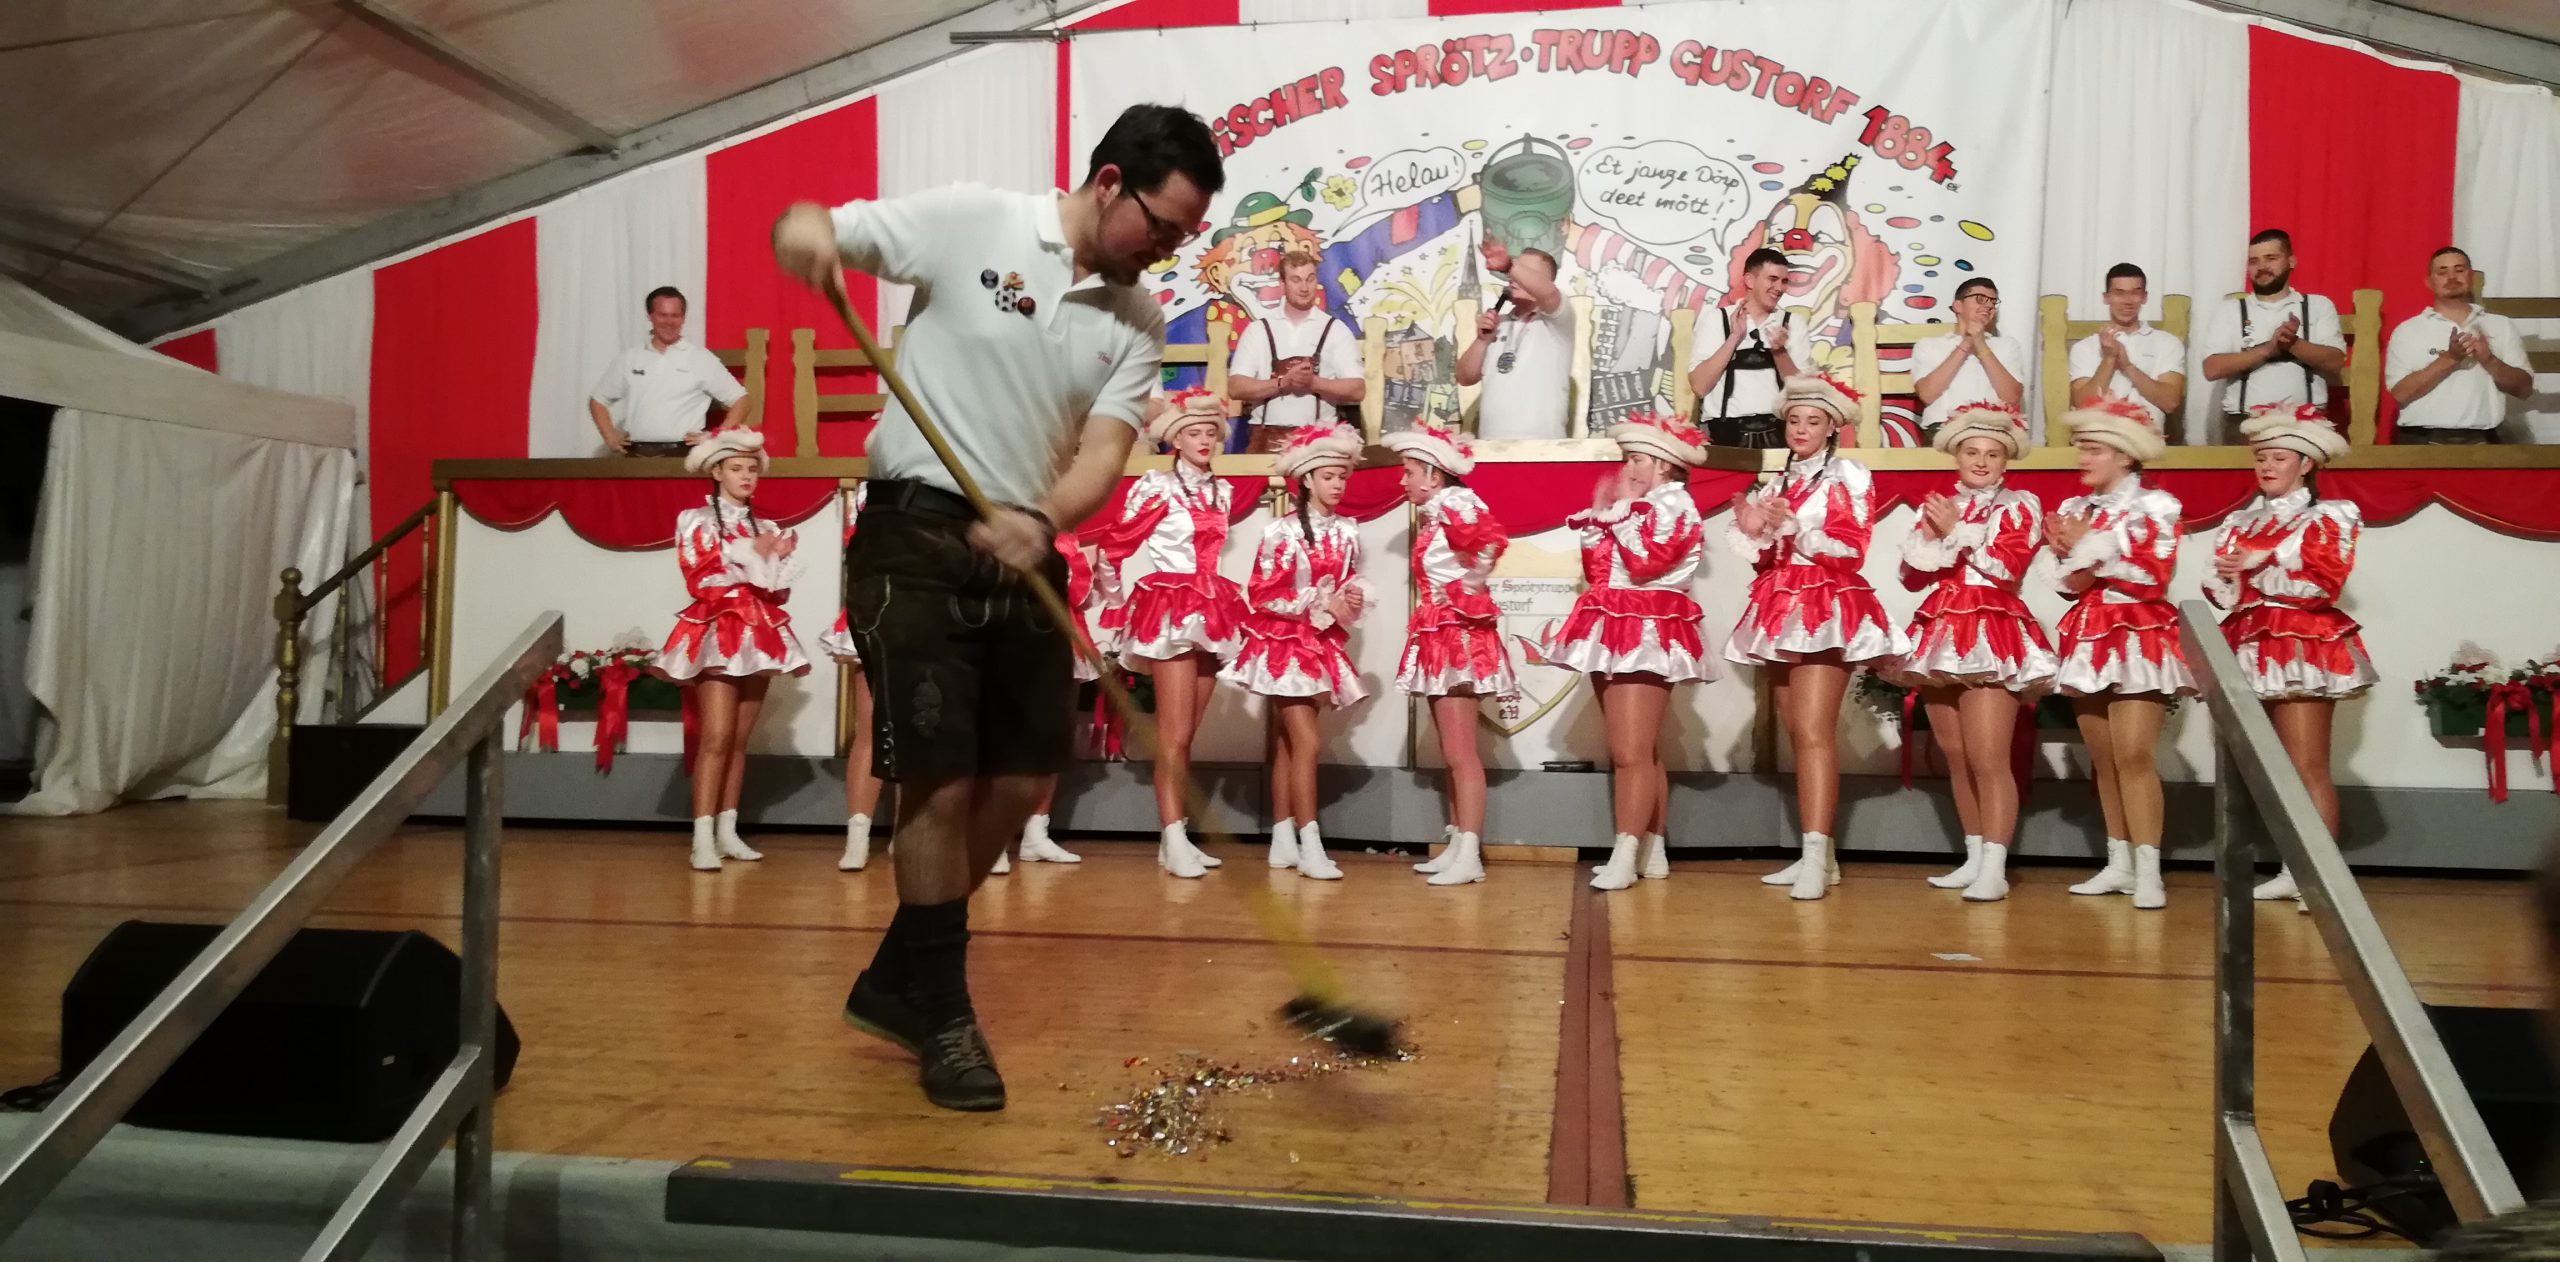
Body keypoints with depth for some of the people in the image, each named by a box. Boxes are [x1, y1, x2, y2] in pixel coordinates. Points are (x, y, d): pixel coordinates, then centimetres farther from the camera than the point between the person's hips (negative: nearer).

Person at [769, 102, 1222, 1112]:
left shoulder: (1138, 322, 5)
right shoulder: (972, 221, -6)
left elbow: (1104, 449, -6)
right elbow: (817, 230, -2)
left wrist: (1042, 523, -26)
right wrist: (804, 230, -27)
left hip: (1027, 556, 6)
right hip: (917, 541, -6)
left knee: (1021, 781, 9)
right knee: (941, 781, -6)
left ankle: (895, 982, 28)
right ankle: (941, 1017, 13)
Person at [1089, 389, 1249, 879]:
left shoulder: (1222, 491, 13)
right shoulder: (1155, 485, -5)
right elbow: (1116, 544, 0)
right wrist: (1117, 599, 5)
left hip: (1210, 611, 6)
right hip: (1168, 609, -6)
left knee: (1187, 734, 8)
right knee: (1173, 734, -10)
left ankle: (1177, 836, 12)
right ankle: (1174, 839, -9)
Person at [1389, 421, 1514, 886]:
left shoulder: (1455, 506, -13)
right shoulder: (1432, 516, 15)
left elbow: (1491, 539, -33)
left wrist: (1467, 591, -24)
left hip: (1458, 635, -10)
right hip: (1439, 638, 10)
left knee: (1461, 753, -11)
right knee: (1451, 754, 12)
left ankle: (1469, 856, -10)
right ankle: (1456, 845, 18)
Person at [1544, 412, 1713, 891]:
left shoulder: (1674, 504, -6)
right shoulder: (1634, 506, 20)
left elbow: (1645, 563, -21)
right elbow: (1598, 573, 15)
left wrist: (1620, 511, -11)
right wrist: (1598, 518, 10)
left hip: (1647, 634, -10)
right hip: (1616, 631, 10)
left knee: (1632, 752, -15)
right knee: (1639, 753, 11)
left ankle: (1625, 855, -18)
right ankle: (1651, 851, 17)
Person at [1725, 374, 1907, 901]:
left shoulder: (1848, 475, 2)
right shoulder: (1777, 484, 20)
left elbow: (1851, 550, -9)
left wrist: (1793, 525, -19)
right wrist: (1754, 532, -5)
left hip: (1827, 607, -7)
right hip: (1781, 611, 7)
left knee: (1813, 731, -18)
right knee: (1798, 734, 5)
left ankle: (1816, 857, -23)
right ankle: (1819, 856, 8)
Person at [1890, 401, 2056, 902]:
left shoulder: (2019, 506, 2)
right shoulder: (1937, 507, 16)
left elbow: (2006, 568, -12)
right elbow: (1911, 575, 10)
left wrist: (1955, 532, -8)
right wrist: (1933, 536, -6)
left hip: (1992, 633, -5)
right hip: (1942, 631, 6)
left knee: (1988, 759, -12)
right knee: (1956, 757, 9)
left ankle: (1994, 867, -13)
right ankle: (1974, 858, 18)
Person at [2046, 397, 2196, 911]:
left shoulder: (2155, 505, -4)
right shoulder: (2075, 509, 12)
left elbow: (2153, 578, -13)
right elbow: (2073, 584, 11)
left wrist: (2090, 548, -10)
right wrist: (2079, 552, -10)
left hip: (2139, 634, -6)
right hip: (2089, 636, 6)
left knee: (2134, 753, -15)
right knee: (2103, 758, 7)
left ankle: (2148, 869, -13)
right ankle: (2119, 863, 14)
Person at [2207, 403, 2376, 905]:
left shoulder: (2328, 517, 2)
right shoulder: (2240, 523, 16)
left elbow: (2322, 585, -11)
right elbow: (2221, 591, 8)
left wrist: (2259, 568, -10)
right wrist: (2235, 575, -13)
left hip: (2304, 646, -5)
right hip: (2252, 648, 5)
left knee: (2308, 767, -9)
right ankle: (2294, 870, 12)